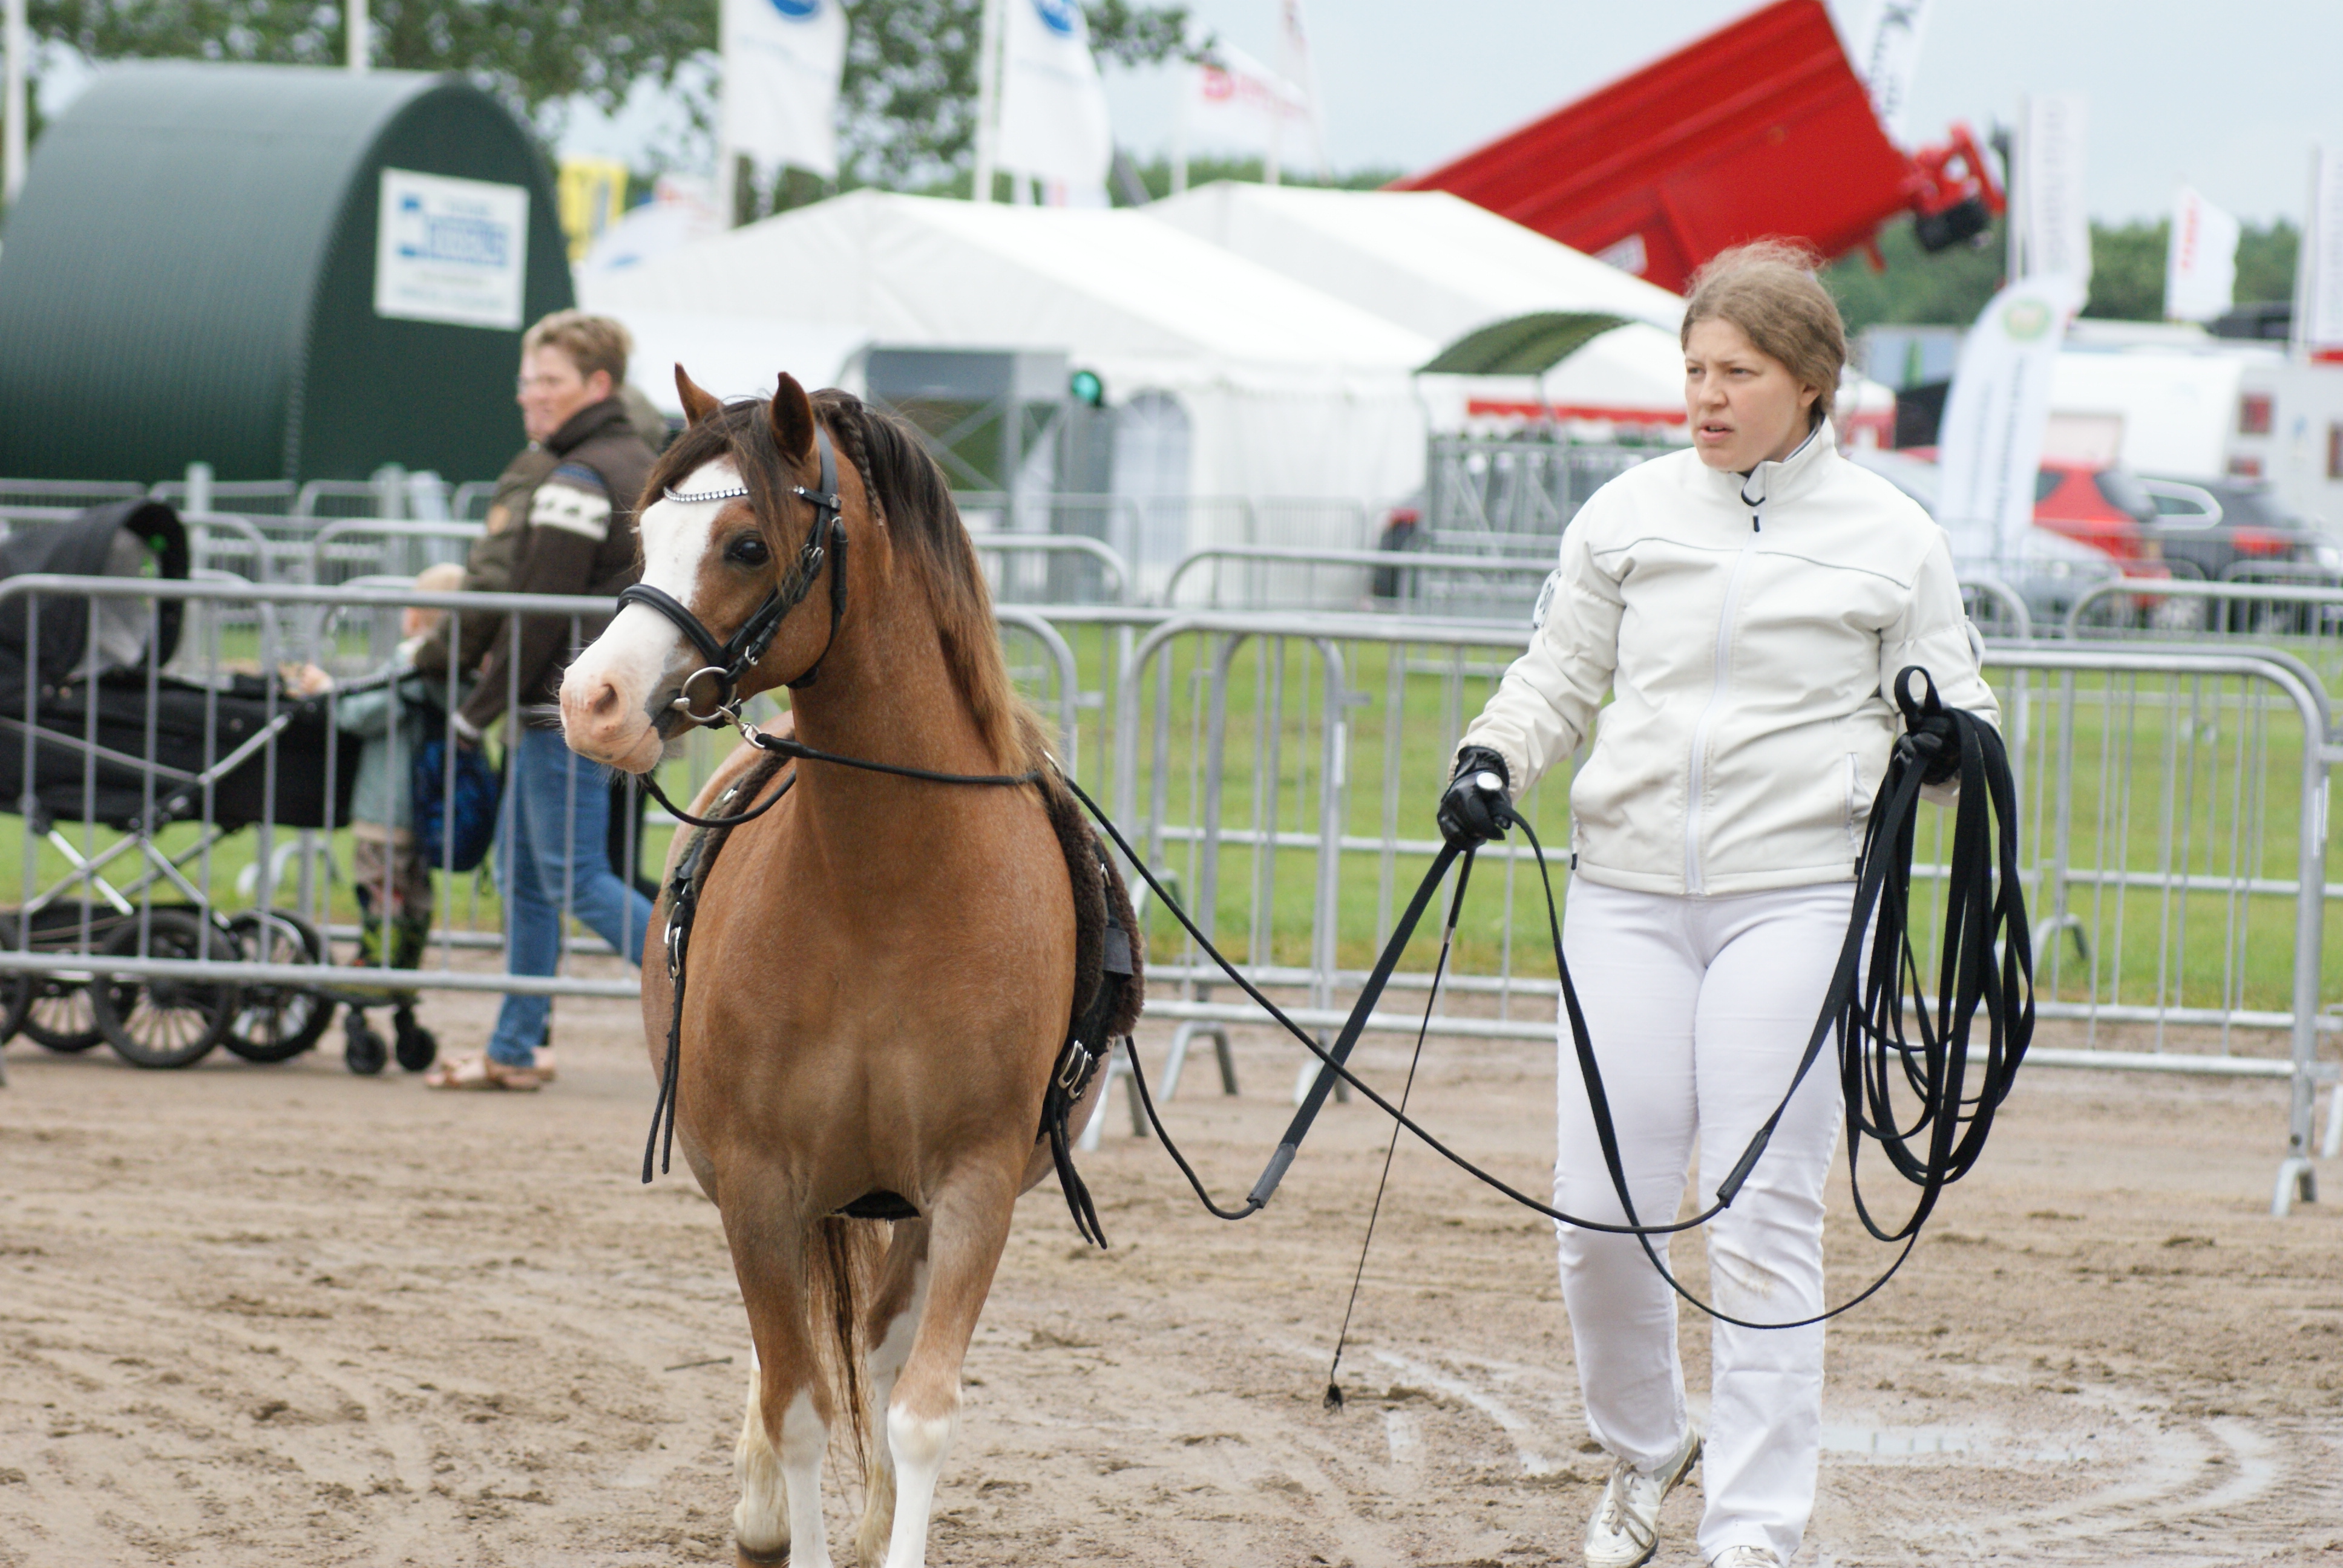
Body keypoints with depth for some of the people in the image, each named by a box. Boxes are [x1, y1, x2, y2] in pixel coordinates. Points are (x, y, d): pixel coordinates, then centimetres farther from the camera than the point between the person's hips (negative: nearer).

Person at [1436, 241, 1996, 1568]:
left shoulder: (1891, 537, 1)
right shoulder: (1631, 514, 6)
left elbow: (1951, 713, 7)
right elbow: (1559, 679, 14)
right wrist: (1493, 763, -5)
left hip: (1795, 898, -2)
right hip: (1629, 893, 3)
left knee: (1766, 1221, -5)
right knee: (1603, 1210, 2)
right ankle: (1643, 1447, 29)